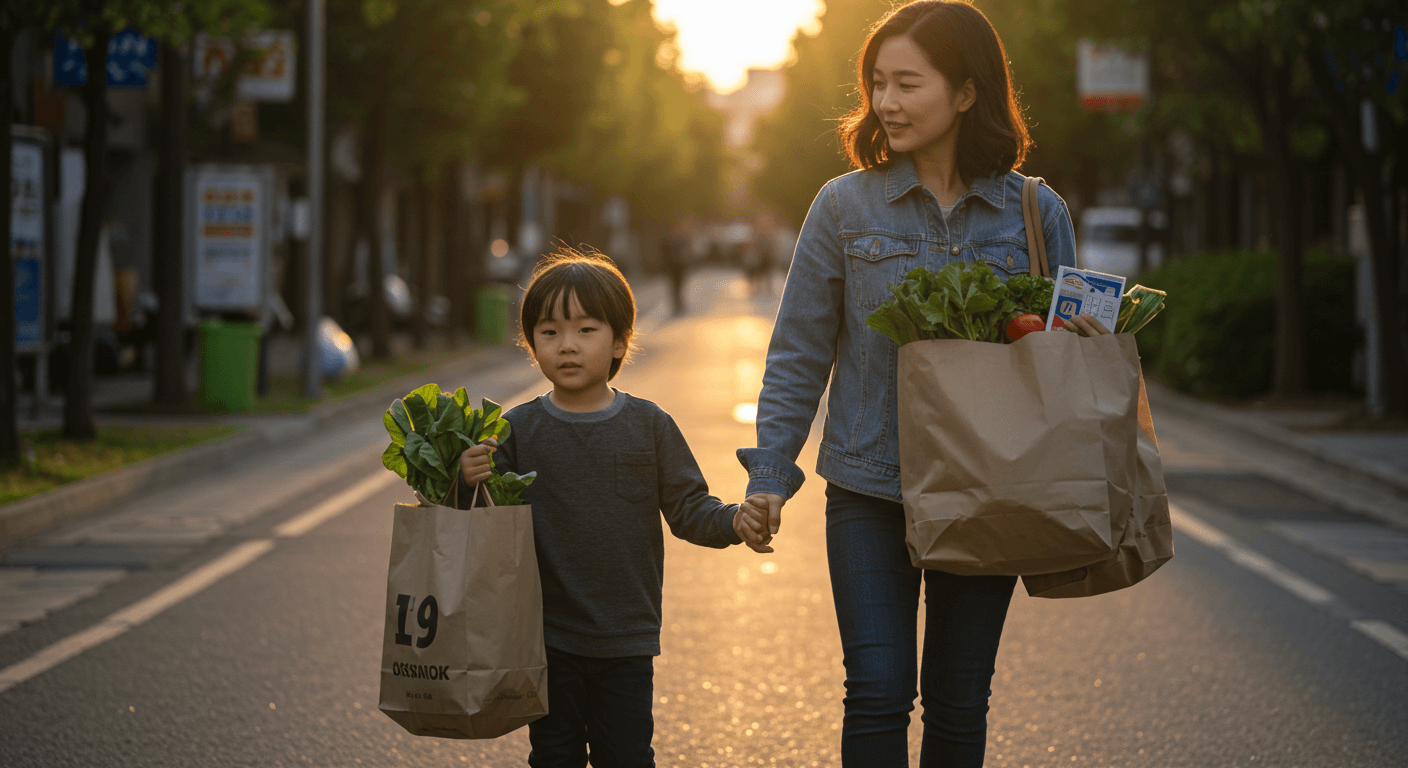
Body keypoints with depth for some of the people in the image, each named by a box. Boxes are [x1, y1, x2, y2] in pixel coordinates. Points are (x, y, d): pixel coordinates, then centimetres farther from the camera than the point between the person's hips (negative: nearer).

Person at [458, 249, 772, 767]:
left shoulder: (648, 425, 0)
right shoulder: (519, 429, -1)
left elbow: (687, 509, 2)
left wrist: (734, 522, -16)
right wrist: (469, 481, -22)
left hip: (626, 643, 0)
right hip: (548, 639, 0)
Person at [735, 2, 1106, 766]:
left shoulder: (1036, 213, 1)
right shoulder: (845, 207, 0)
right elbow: (799, 353, 4)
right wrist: (770, 471, -1)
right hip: (870, 492, -1)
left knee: (959, 701, 8)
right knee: (878, 692, -7)